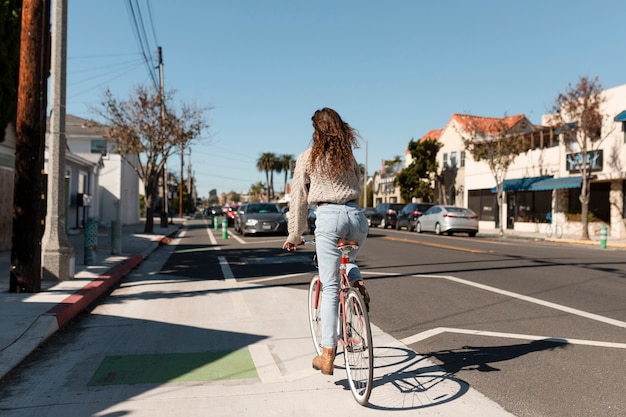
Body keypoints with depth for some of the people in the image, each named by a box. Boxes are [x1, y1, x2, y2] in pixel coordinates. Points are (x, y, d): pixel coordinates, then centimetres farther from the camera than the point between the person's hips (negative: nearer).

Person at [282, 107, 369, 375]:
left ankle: (327, 356, 2)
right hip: (356, 215, 4)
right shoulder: (348, 156, 18)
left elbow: (298, 200, 7)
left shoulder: (307, 158, 7)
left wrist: (294, 235, 14)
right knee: (348, 259, 36)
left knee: (330, 288, -1)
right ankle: (358, 284, 6)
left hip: (328, 216, -4)